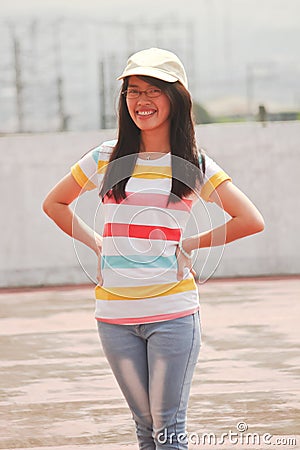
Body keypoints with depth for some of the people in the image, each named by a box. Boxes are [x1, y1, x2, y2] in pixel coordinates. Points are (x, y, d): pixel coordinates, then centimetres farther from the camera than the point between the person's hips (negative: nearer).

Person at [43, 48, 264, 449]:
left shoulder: (194, 164, 2)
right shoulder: (106, 158, 7)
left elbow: (251, 221, -2)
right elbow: (54, 203, 20)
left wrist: (192, 244, -1)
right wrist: (96, 243, 9)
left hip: (172, 312, -3)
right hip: (114, 313, 3)